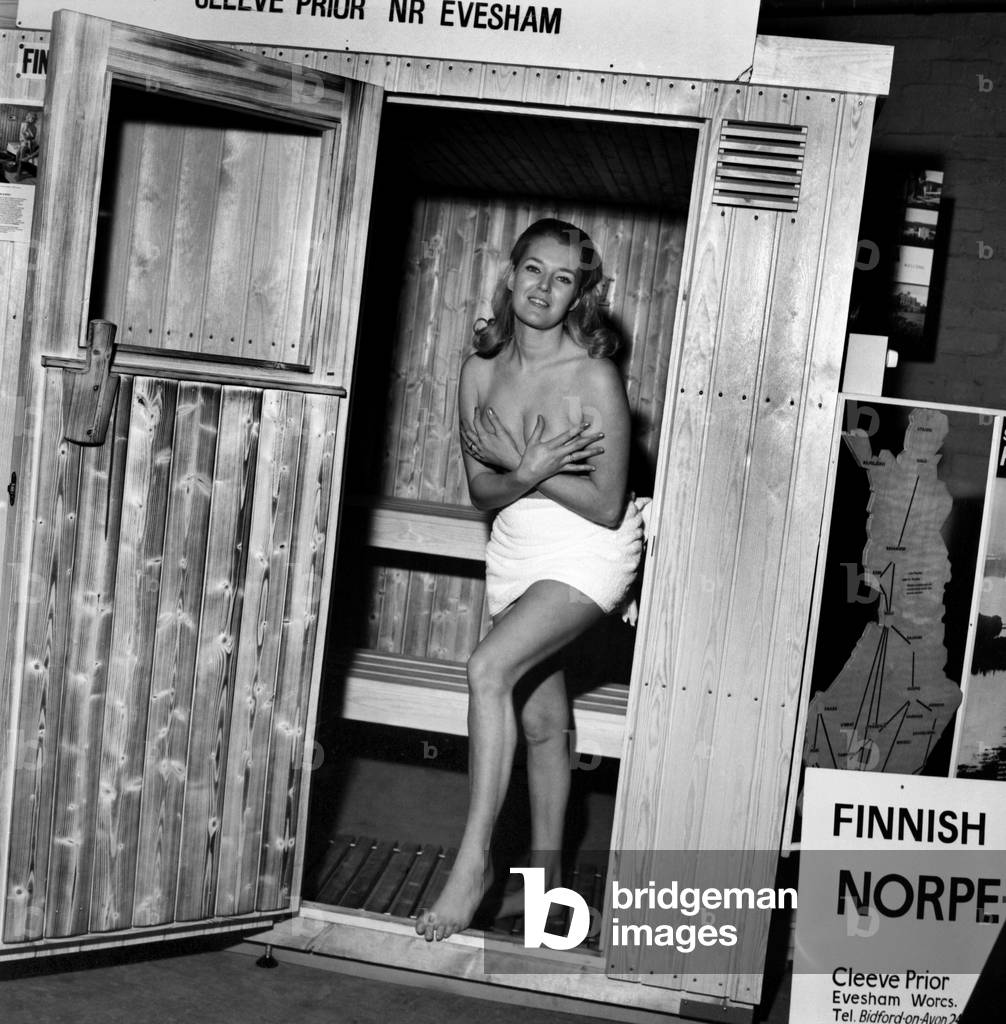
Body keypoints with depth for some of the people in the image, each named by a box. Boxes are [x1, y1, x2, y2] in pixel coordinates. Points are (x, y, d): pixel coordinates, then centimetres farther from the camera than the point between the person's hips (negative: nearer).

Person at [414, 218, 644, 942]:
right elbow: (482, 491, 2)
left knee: (488, 669, -25)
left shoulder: (595, 377, -17)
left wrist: (516, 463, -18)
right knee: (542, 721, 13)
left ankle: (474, 860, -14)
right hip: (517, 550, 6)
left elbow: (606, 504, -17)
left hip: (589, 555, -6)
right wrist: (531, 471, -18)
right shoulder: (481, 370, -1)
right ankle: (545, 878, 28)